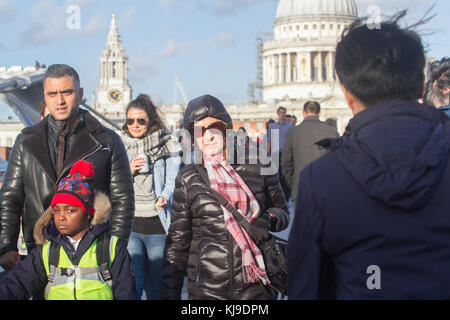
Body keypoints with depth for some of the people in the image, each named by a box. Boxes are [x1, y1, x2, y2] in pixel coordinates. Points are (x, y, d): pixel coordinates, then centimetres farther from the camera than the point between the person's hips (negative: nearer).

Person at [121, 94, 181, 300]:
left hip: (158, 225, -1)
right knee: (133, 284, -8)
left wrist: (164, 198, -21)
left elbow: (173, 181, -1)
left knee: (156, 286, 8)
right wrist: (128, 171, -8)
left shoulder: (167, 148, 3)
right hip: (129, 224, 1)